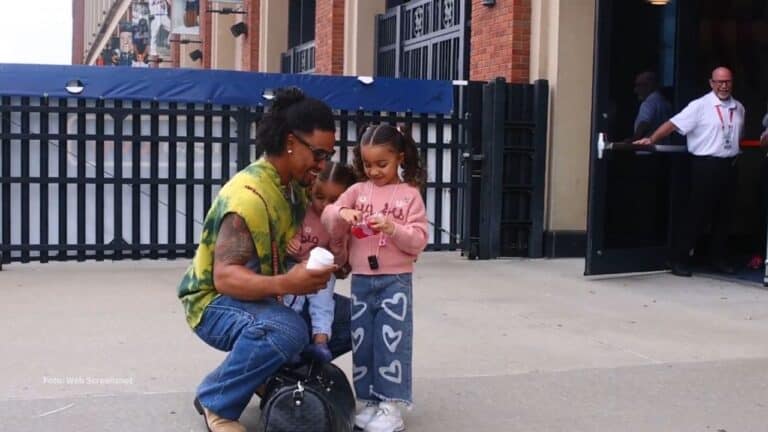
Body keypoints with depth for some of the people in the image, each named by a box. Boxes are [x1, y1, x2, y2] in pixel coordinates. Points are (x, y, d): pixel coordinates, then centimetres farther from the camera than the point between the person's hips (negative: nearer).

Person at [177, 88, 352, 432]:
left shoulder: (295, 186, 1)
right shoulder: (248, 194, -26)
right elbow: (225, 277, -33)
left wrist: (329, 262, -11)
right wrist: (286, 284, -49)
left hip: (268, 296, 9)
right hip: (217, 301, -8)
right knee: (286, 330, -38)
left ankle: (276, 374, 12)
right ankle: (217, 402, -14)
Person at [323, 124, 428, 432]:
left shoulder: (410, 194, -2)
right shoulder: (358, 190, 7)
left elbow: (418, 241, -7)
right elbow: (327, 219, -2)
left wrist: (393, 228, -23)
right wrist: (341, 213, -23)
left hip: (395, 280, -3)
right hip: (361, 280, 4)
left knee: (391, 340, -3)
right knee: (361, 341, 8)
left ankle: (390, 406, 4)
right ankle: (369, 401, 20)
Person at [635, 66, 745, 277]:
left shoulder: (739, 108, 11)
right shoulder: (700, 106, -8)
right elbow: (673, 124, -15)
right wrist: (651, 139, -23)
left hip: (729, 166, 6)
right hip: (705, 165, -6)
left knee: (723, 214, 12)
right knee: (697, 213, -3)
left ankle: (718, 258, 25)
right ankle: (679, 259, 5)